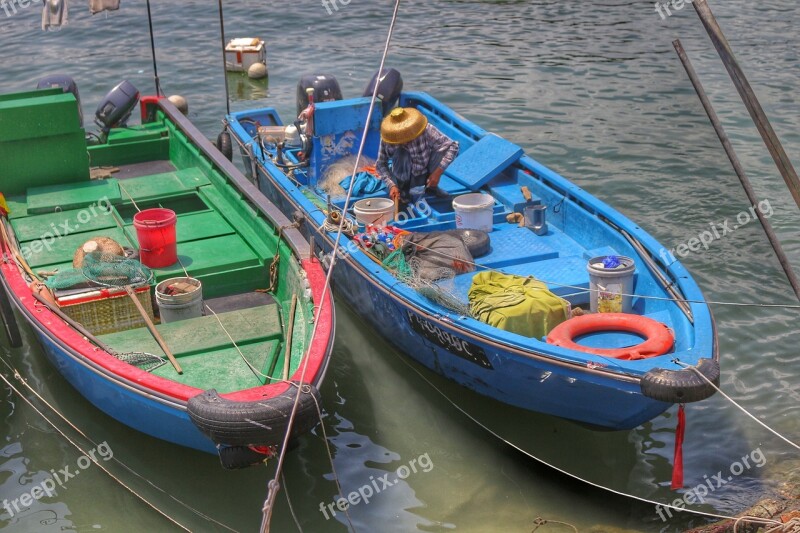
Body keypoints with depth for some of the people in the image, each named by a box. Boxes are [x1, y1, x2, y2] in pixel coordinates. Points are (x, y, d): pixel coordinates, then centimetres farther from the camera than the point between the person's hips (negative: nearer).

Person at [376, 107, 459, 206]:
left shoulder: (427, 131, -29)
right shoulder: (387, 139, -25)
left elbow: (453, 146, -28)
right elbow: (380, 165, -17)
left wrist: (438, 172, -35)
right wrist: (391, 185, -32)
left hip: (425, 175, 1)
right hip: (404, 177, -1)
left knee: (441, 148, -26)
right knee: (400, 153, -31)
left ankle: (431, 186, -5)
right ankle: (402, 189, -11)